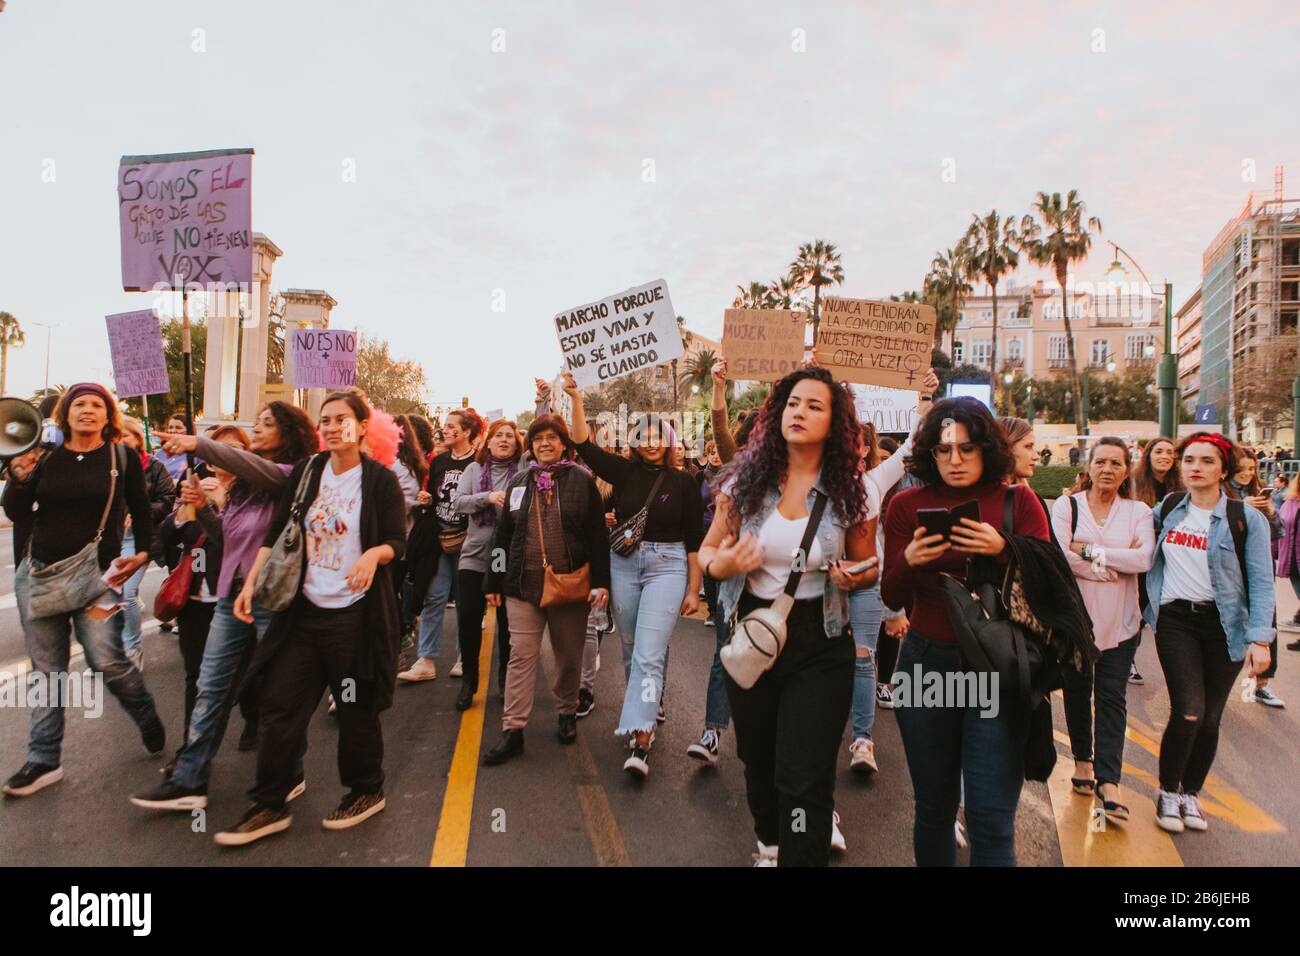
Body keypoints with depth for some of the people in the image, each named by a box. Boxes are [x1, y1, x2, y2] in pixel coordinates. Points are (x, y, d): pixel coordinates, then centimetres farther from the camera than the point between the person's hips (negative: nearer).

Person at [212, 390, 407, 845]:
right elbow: (276, 532, 8)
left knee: (357, 709, 7)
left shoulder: (380, 479, -6)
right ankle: (270, 806, 20)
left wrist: (373, 555, -28)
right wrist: (251, 583, 1)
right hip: (304, 608, 5)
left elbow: (397, 541, -7)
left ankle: (366, 791, 28)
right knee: (279, 706, 6)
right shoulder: (306, 472, 6)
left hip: (356, 611, -4)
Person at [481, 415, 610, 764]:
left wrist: (601, 581, -9)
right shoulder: (518, 483, 10)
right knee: (521, 655, -1)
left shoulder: (581, 480, 0)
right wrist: (494, 582, 10)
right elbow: (503, 535, 12)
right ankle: (513, 731, 4)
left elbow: (598, 534, -3)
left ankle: (567, 714, 32)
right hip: (523, 584, 2)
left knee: (569, 654, 11)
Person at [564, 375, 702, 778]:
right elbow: (586, 447, -5)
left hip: (667, 566, -3)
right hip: (623, 564, 3)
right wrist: (576, 399, -15)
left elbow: (694, 540, 0)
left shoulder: (684, 482, -2)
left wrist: (693, 589, 0)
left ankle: (641, 741, -11)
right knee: (632, 650, 15)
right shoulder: (625, 472, 3)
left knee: (649, 654, -11)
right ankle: (648, 706, 38)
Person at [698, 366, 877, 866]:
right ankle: (768, 847, 51)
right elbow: (707, 550, 3)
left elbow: (867, 567, 6)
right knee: (758, 760, 21)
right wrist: (721, 564, -19)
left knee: (803, 781, -3)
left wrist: (855, 578, -17)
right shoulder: (747, 478, -5)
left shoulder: (849, 491, -6)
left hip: (819, 646, -2)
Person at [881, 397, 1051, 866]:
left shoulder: (1019, 502, -1)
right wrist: (910, 560, -21)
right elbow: (891, 598, 0)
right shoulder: (907, 505, 0)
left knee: (991, 820, -3)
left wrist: (1002, 550, -21)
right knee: (933, 808, 13)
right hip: (926, 662, 1)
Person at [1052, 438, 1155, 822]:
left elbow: (1144, 559, -13)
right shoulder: (1067, 506, -1)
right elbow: (1061, 557, -15)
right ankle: (1083, 759, 30)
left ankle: (1108, 780, 2)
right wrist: (1118, 562, -12)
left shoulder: (1138, 512, 5)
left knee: (1112, 699, -1)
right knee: (1077, 692, 12)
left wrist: (1090, 552, -16)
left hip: (1119, 621, 0)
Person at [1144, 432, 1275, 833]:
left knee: (1210, 718, 6)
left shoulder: (1246, 518, -4)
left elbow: (1261, 582, -8)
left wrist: (1260, 638, -16)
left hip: (1224, 624, 0)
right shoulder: (1167, 508, 3)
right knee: (1189, 712, -12)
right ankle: (1168, 791, 10)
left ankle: (1190, 792, 28)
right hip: (1176, 620, 0)